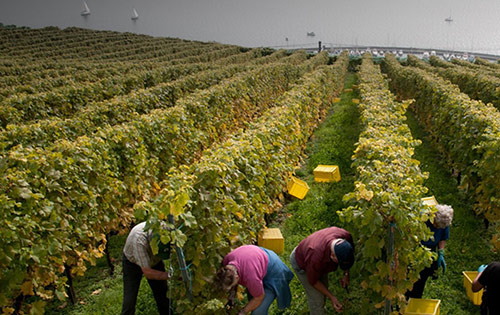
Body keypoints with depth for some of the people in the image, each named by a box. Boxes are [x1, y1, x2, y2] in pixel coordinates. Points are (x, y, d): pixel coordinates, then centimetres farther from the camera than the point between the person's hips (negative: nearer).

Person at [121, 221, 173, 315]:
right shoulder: (139, 239, -43)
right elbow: (147, 273, -38)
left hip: (155, 261, 3)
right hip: (132, 262, -3)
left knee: (162, 294, 4)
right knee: (129, 299, -6)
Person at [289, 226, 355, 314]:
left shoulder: (346, 237, -32)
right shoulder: (316, 257, -46)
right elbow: (313, 281, -24)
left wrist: (346, 274, -10)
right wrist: (331, 297, -21)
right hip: (301, 263, -6)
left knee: (323, 289, 20)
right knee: (316, 298, -5)